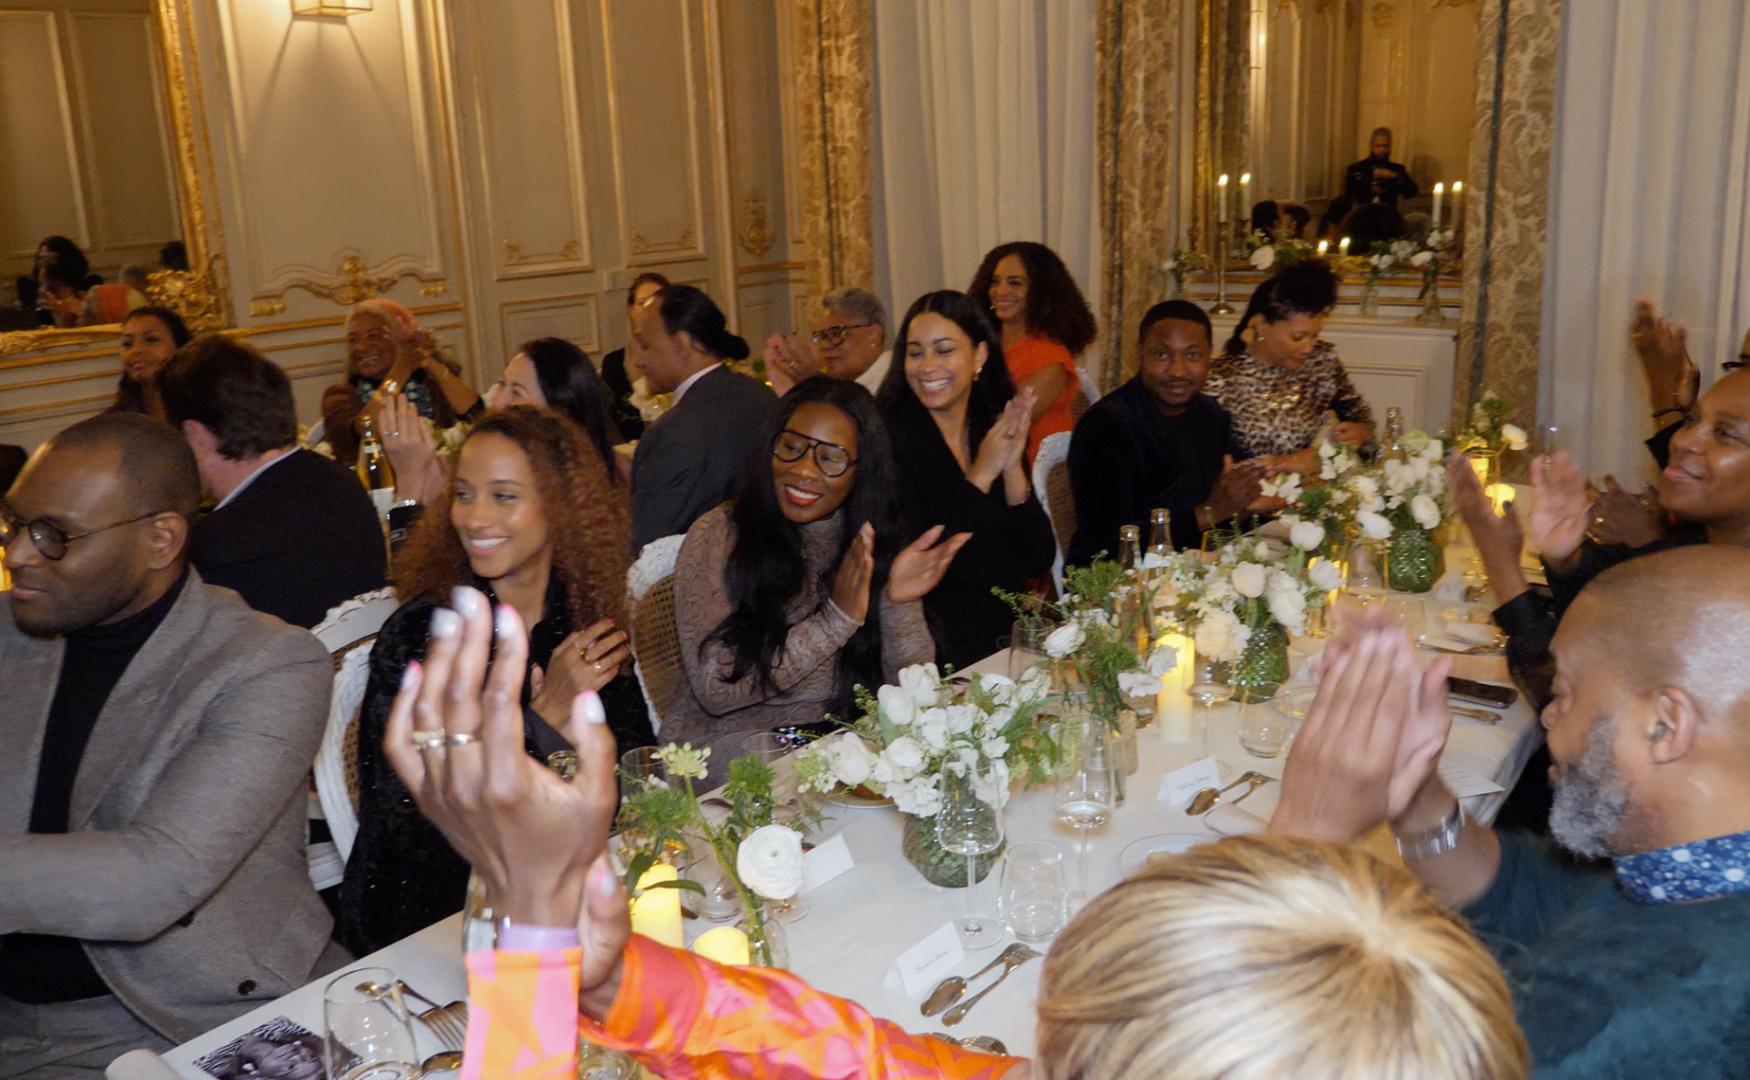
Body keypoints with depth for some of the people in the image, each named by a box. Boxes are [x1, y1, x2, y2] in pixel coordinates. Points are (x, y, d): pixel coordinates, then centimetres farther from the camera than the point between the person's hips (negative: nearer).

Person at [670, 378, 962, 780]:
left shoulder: (875, 547, 2)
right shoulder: (717, 538, -11)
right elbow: (715, 690, -18)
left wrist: (899, 605, -21)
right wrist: (836, 619, -24)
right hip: (731, 744, -4)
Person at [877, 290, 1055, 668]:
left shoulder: (996, 430, 7)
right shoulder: (891, 437, -8)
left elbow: (1039, 564, 1)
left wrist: (1012, 470, -11)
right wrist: (980, 475, -15)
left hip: (1011, 628, 4)